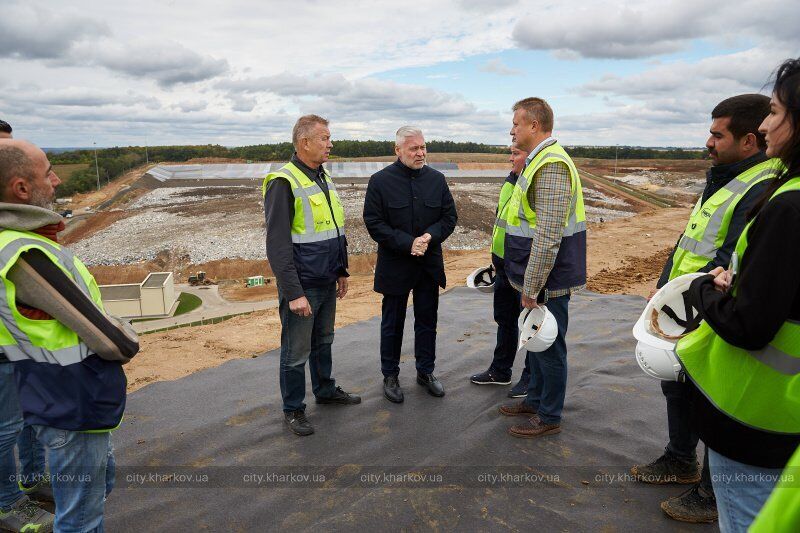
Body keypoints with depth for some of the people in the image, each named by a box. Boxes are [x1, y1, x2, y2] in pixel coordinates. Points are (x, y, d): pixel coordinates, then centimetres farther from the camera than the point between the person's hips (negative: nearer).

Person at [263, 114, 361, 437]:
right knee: (296, 352, 6)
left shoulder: (323, 178, 10)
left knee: (323, 341, 22)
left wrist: (342, 271, 18)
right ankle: (293, 410, 23)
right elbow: (277, 245, -20)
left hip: (327, 283, 8)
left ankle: (325, 390, 40)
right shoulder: (283, 183, -16)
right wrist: (294, 292, -22)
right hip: (301, 286, -8)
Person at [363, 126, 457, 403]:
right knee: (392, 323, 9)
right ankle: (390, 375, 25)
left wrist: (430, 236, -15)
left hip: (430, 264, 4)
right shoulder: (380, 181, -8)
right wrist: (407, 243, -20)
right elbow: (374, 223, -12)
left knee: (427, 321, 14)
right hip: (394, 265, -3)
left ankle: (426, 371, 31)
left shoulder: (437, 178, 4)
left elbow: (449, 216, 5)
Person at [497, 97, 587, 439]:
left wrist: (532, 287, -22)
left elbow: (548, 237, -27)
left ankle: (549, 417, 20)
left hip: (547, 281, -10)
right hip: (537, 277, 10)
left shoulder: (552, 165, -21)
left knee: (549, 346, 4)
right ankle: (535, 400, 37)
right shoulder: (539, 161, 13)